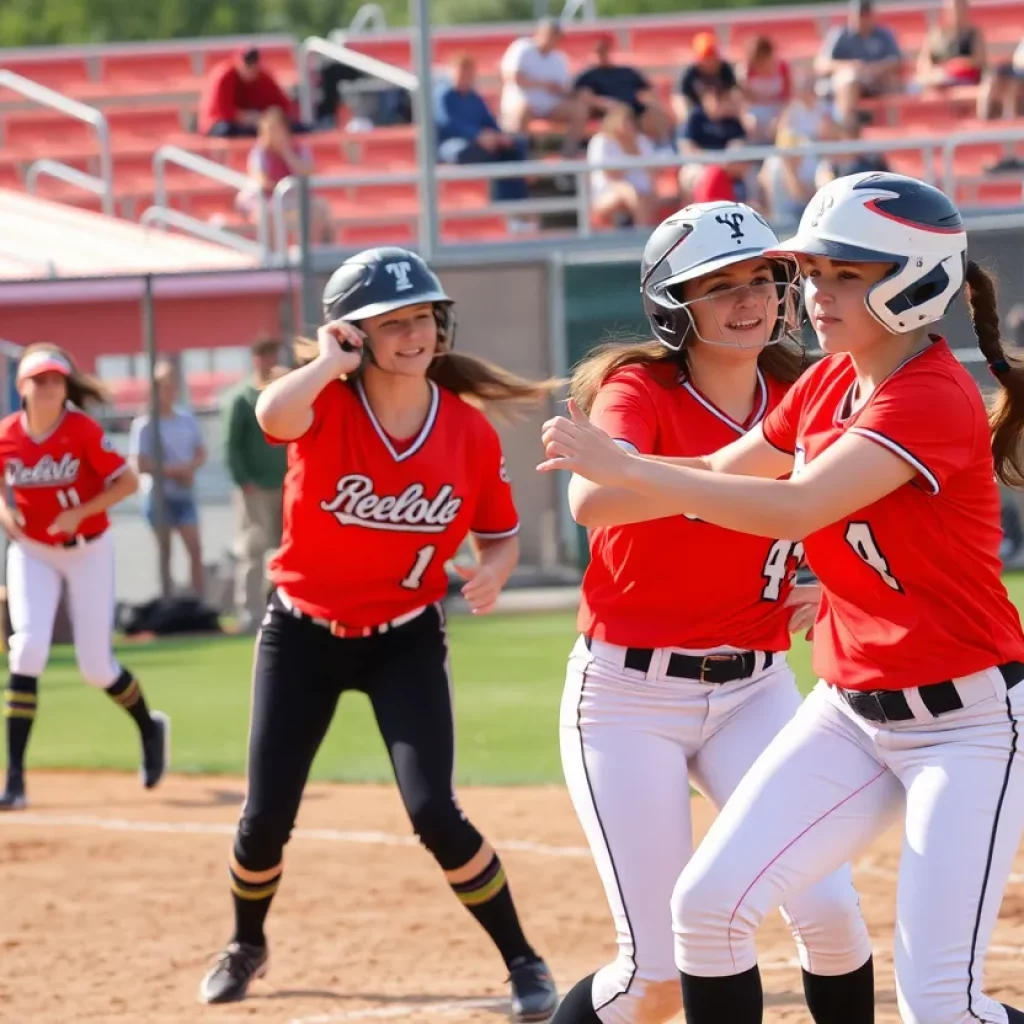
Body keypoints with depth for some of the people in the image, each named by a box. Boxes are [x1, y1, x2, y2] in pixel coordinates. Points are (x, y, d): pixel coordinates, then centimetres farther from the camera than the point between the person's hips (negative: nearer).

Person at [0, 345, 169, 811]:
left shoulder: (83, 430, -16)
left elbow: (127, 481, -13)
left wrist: (80, 512, -24)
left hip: (89, 550, -2)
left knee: (96, 667, 2)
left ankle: (150, 728, 37)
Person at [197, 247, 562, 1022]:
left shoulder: (471, 432, -10)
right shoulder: (327, 404, -18)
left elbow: (500, 534, 3)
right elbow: (274, 415, -43)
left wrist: (493, 572, -18)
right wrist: (331, 362, -31)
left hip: (406, 639, 0)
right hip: (302, 635, 0)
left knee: (434, 812, -15)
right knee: (266, 820, 4)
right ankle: (246, 946, 35)